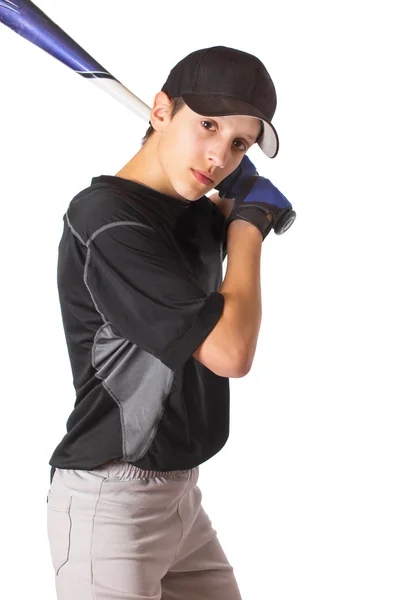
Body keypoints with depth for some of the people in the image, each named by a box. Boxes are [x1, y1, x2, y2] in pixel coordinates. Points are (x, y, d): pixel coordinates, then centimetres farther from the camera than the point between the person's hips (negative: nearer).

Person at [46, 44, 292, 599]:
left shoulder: (193, 212, 6)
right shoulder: (106, 220, -19)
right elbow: (231, 352, -22)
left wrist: (236, 207, 8)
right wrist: (247, 225, -8)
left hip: (181, 494, 8)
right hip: (110, 504, -8)